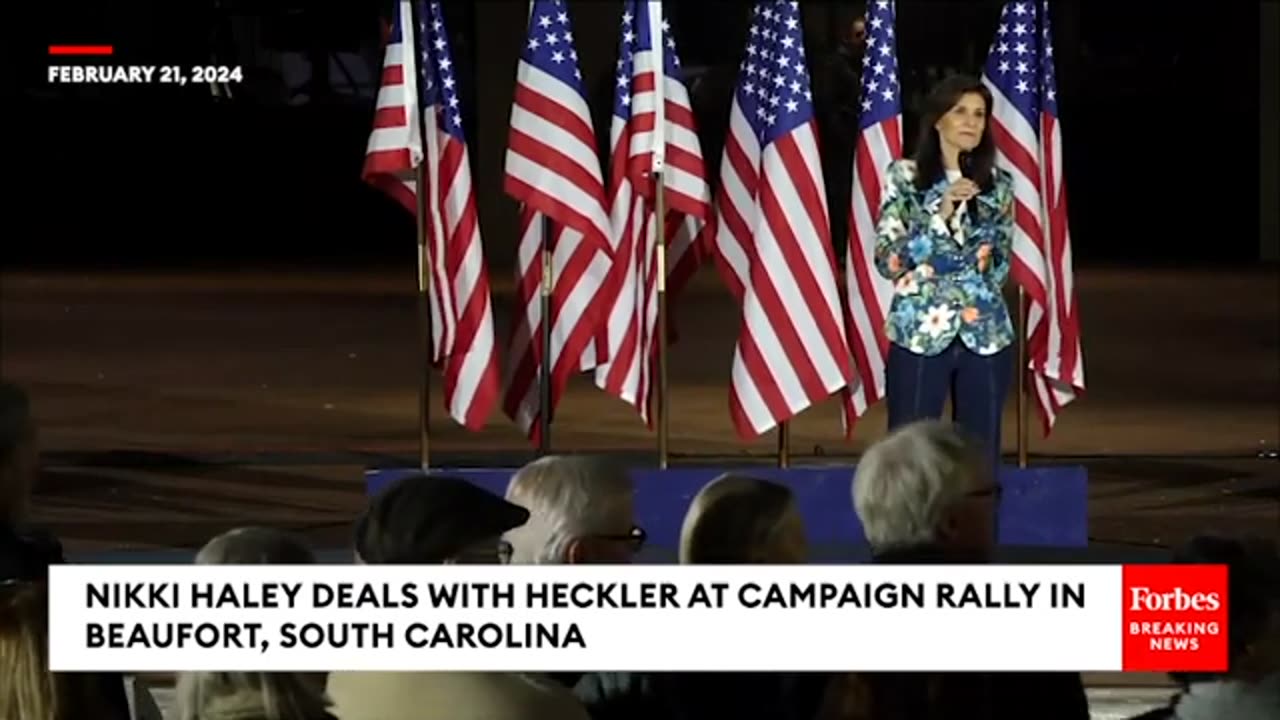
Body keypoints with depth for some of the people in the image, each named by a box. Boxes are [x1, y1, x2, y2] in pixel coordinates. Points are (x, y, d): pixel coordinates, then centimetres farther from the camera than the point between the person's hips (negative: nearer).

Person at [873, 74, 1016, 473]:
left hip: (986, 336, 3)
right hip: (920, 334, -3)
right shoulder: (905, 176, -1)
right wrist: (941, 213, -15)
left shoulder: (998, 184, 8)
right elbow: (887, 259, -7)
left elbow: (1001, 262, 15)